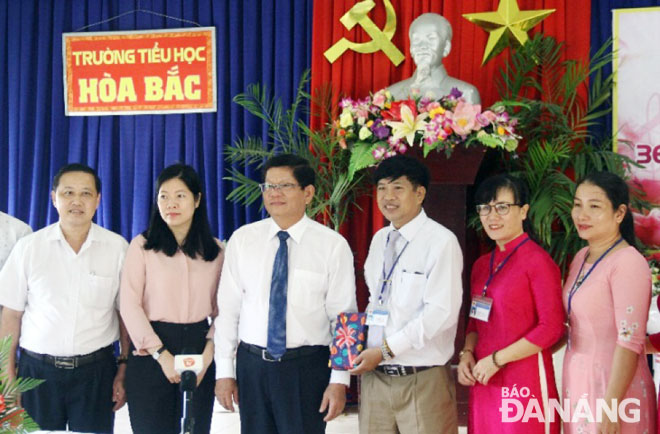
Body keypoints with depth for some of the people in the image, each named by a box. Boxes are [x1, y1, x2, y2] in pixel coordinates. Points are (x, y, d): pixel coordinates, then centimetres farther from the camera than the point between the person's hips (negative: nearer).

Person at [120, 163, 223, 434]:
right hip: (151, 354, -2)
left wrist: (208, 352, -7)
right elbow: (129, 305, -5)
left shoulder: (215, 250, 8)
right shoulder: (142, 245, 0)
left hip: (198, 351, 2)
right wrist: (161, 355, -10)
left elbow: (221, 307, 7)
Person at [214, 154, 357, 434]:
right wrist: (224, 371, 2)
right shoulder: (242, 240, 4)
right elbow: (227, 309, 5)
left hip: (307, 368, -2)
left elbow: (344, 318, -4)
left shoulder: (333, 245, -3)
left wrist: (340, 381, -8)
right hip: (252, 365, 3)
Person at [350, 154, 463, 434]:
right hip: (374, 376, 6)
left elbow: (442, 312, -17)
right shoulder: (379, 240, 12)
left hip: (422, 380, -6)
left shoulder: (441, 242, -10)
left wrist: (385, 350, -16)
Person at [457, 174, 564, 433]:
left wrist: (497, 359, -12)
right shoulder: (482, 265, 13)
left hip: (525, 380, -6)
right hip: (484, 382, 6)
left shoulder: (538, 261, -10)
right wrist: (467, 353, 0)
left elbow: (552, 327, -14)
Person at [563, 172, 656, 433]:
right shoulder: (581, 257, 8)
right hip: (577, 381, 7)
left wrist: (611, 409, -23)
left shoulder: (628, 263, -16)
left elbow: (630, 341, -21)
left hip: (612, 384, -7)